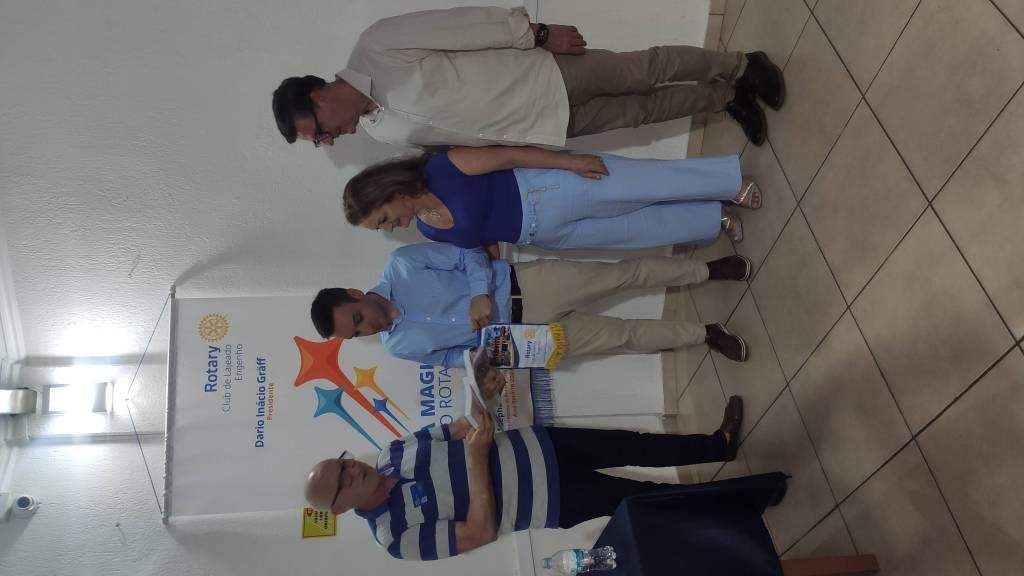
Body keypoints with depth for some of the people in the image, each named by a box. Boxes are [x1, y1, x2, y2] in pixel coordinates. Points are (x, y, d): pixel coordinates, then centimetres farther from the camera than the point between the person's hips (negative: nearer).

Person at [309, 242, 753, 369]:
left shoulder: (400, 264, -10)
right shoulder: (399, 347, -1)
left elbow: (469, 255, -8)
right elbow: (451, 356, 9)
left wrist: (481, 295, -23)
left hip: (521, 282, -1)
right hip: (518, 336, 1)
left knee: (625, 273, -8)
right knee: (622, 336, -2)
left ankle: (708, 271, 12)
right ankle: (705, 334, 14)